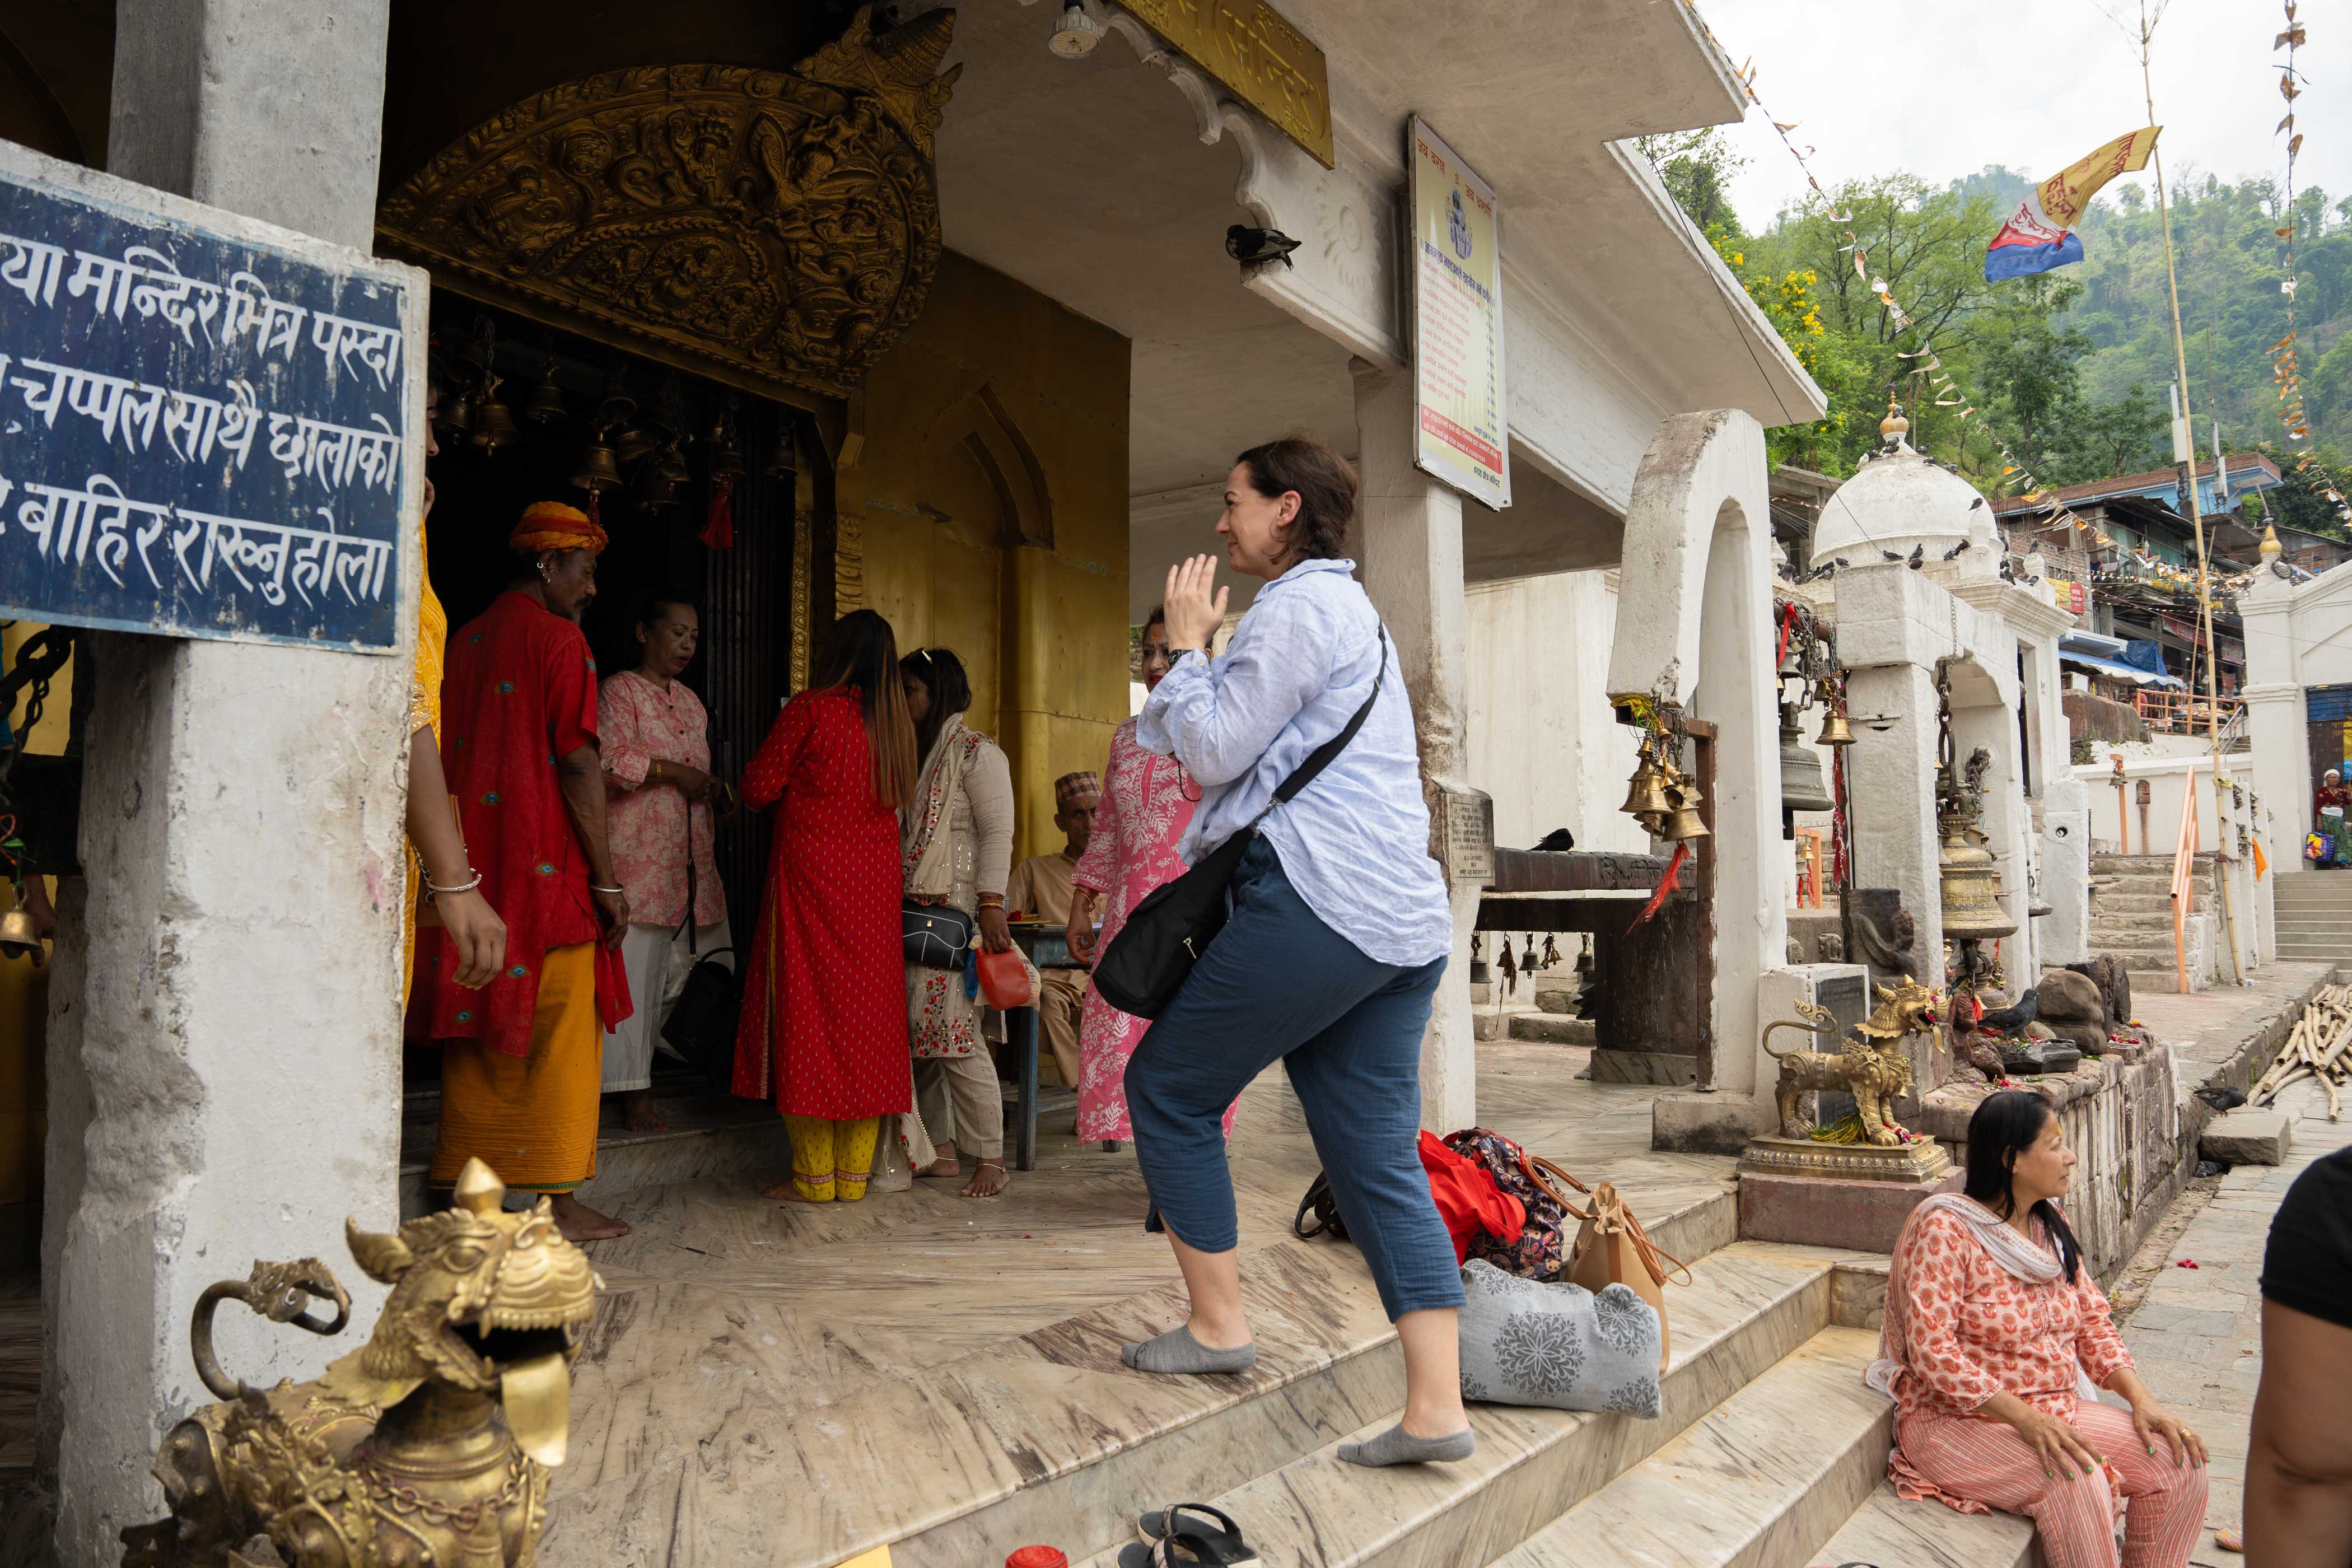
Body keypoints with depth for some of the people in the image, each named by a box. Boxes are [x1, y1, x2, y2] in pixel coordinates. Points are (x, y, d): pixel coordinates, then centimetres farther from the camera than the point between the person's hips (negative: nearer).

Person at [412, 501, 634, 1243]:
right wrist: (607, 880, -10)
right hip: (544, 871, -7)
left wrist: (462, 876, 20)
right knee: (558, 1033, -1)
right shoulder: (560, 639, -8)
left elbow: (446, 755, 15)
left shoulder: (464, 640, 14)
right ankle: (555, 1201, 3)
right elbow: (577, 766, -14)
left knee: (476, 1029, 11)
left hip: (471, 868, 7)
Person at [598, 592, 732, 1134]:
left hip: (692, 860, 8)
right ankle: (634, 1096, -1)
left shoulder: (690, 701, 22)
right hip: (639, 862, -7)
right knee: (636, 973, -7)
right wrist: (670, 770, -15)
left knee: (693, 974, 4)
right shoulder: (619, 691, -1)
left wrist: (716, 793, 10)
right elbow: (607, 762, -15)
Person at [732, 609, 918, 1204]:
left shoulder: (811, 709, -9)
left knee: (806, 1007, 2)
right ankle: (854, 1174, 14)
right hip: (875, 883, 5)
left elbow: (759, 787, -5)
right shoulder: (896, 724, 5)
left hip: (812, 879, -5)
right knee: (865, 1009, 9)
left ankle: (813, 1177, 5)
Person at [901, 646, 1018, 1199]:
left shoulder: (976, 752, -4)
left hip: (954, 914, -8)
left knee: (956, 1034, -10)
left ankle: (991, 1161, -2)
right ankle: (941, 1151, 16)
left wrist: (992, 905, -19)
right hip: (911, 913, 8)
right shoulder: (911, 753, 19)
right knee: (919, 1034, 7)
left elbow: (998, 832, -10)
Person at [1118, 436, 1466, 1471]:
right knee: (1380, 1158, 6)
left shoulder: (1298, 605, -6)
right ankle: (1436, 1406, 3)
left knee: (1166, 1088, 6)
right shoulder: (1353, 610, 27)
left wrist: (1187, 644, 4)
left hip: (1317, 902, -10)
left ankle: (1218, 1325, 12)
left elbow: (1215, 752, -8)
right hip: (1403, 921, 10)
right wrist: (1200, 655, 20)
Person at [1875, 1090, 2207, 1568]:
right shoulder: (1944, 1227, -17)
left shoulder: (2050, 1225, 9)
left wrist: (2141, 1398, -7)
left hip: (2054, 1411, 8)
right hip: (1958, 1422, -8)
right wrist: (2024, 1418, -29)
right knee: (2078, 1483, -31)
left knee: (2179, 1462, -9)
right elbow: (1932, 1351, -23)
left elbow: (2093, 1321, 10)